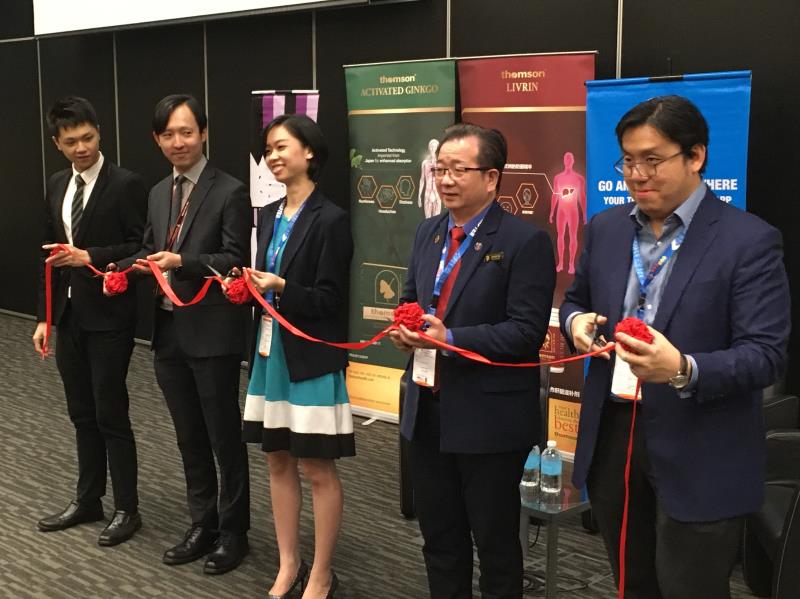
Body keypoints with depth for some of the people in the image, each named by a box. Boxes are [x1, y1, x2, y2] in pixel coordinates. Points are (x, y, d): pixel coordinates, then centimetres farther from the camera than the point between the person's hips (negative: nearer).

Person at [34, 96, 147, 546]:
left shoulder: (126, 184, -10)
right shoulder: (56, 186, 11)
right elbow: (51, 254, 14)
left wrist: (90, 257, -21)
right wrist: (45, 316, 12)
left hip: (108, 316, -6)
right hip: (68, 317, 7)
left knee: (111, 414, 0)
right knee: (82, 414, 15)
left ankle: (127, 509, 13)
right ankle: (88, 500, 29)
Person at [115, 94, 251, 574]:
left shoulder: (230, 192, -10)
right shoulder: (159, 193, 12)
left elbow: (235, 261, -15)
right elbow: (151, 250, 15)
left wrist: (181, 261, -25)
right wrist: (128, 267, -5)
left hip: (212, 333, -7)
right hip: (169, 331, 7)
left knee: (224, 436, 6)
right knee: (189, 438, 16)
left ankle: (233, 532, 20)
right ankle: (202, 525, 30)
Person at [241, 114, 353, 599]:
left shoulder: (330, 219, -12)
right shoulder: (270, 215, 10)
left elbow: (329, 300, -14)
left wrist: (282, 288, -26)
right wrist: (249, 287, -5)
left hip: (312, 358, -7)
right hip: (271, 350, 7)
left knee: (318, 468, 3)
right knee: (279, 460, 13)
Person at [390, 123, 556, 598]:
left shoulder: (526, 241, -14)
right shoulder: (428, 232, 9)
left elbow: (527, 331, -20)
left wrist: (451, 340, -26)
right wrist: (406, 327, -5)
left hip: (489, 417, -7)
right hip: (428, 409, 7)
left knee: (495, 540, 10)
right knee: (438, 536, 19)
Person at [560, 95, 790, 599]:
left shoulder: (749, 240, -12)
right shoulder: (606, 228, 6)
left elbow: (766, 355, -16)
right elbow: (577, 299, 19)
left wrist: (683, 369, -33)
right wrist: (577, 321, -6)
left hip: (698, 460, -5)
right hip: (611, 440, 5)